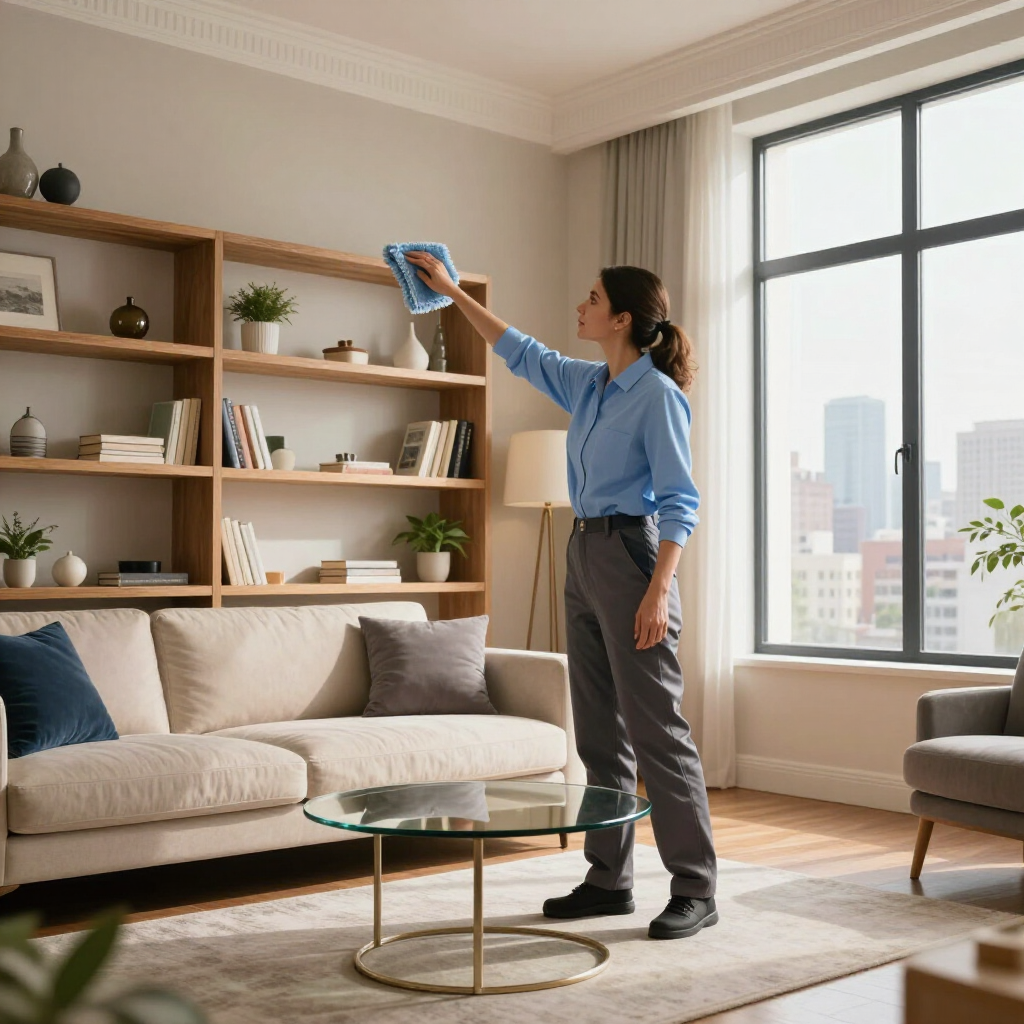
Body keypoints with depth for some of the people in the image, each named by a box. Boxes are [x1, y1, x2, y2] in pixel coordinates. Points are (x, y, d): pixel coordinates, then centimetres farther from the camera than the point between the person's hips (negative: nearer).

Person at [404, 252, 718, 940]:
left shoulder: (658, 393, -11)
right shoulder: (586, 384, 13)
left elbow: (679, 501, -15)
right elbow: (519, 351, 30)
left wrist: (658, 590, -23)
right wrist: (453, 292, 33)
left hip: (631, 555, -9)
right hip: (584, 554, 9)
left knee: (656, 729, -6)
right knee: (599, 730, 11)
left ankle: (695, 890, 3)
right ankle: (609, 879, 19)